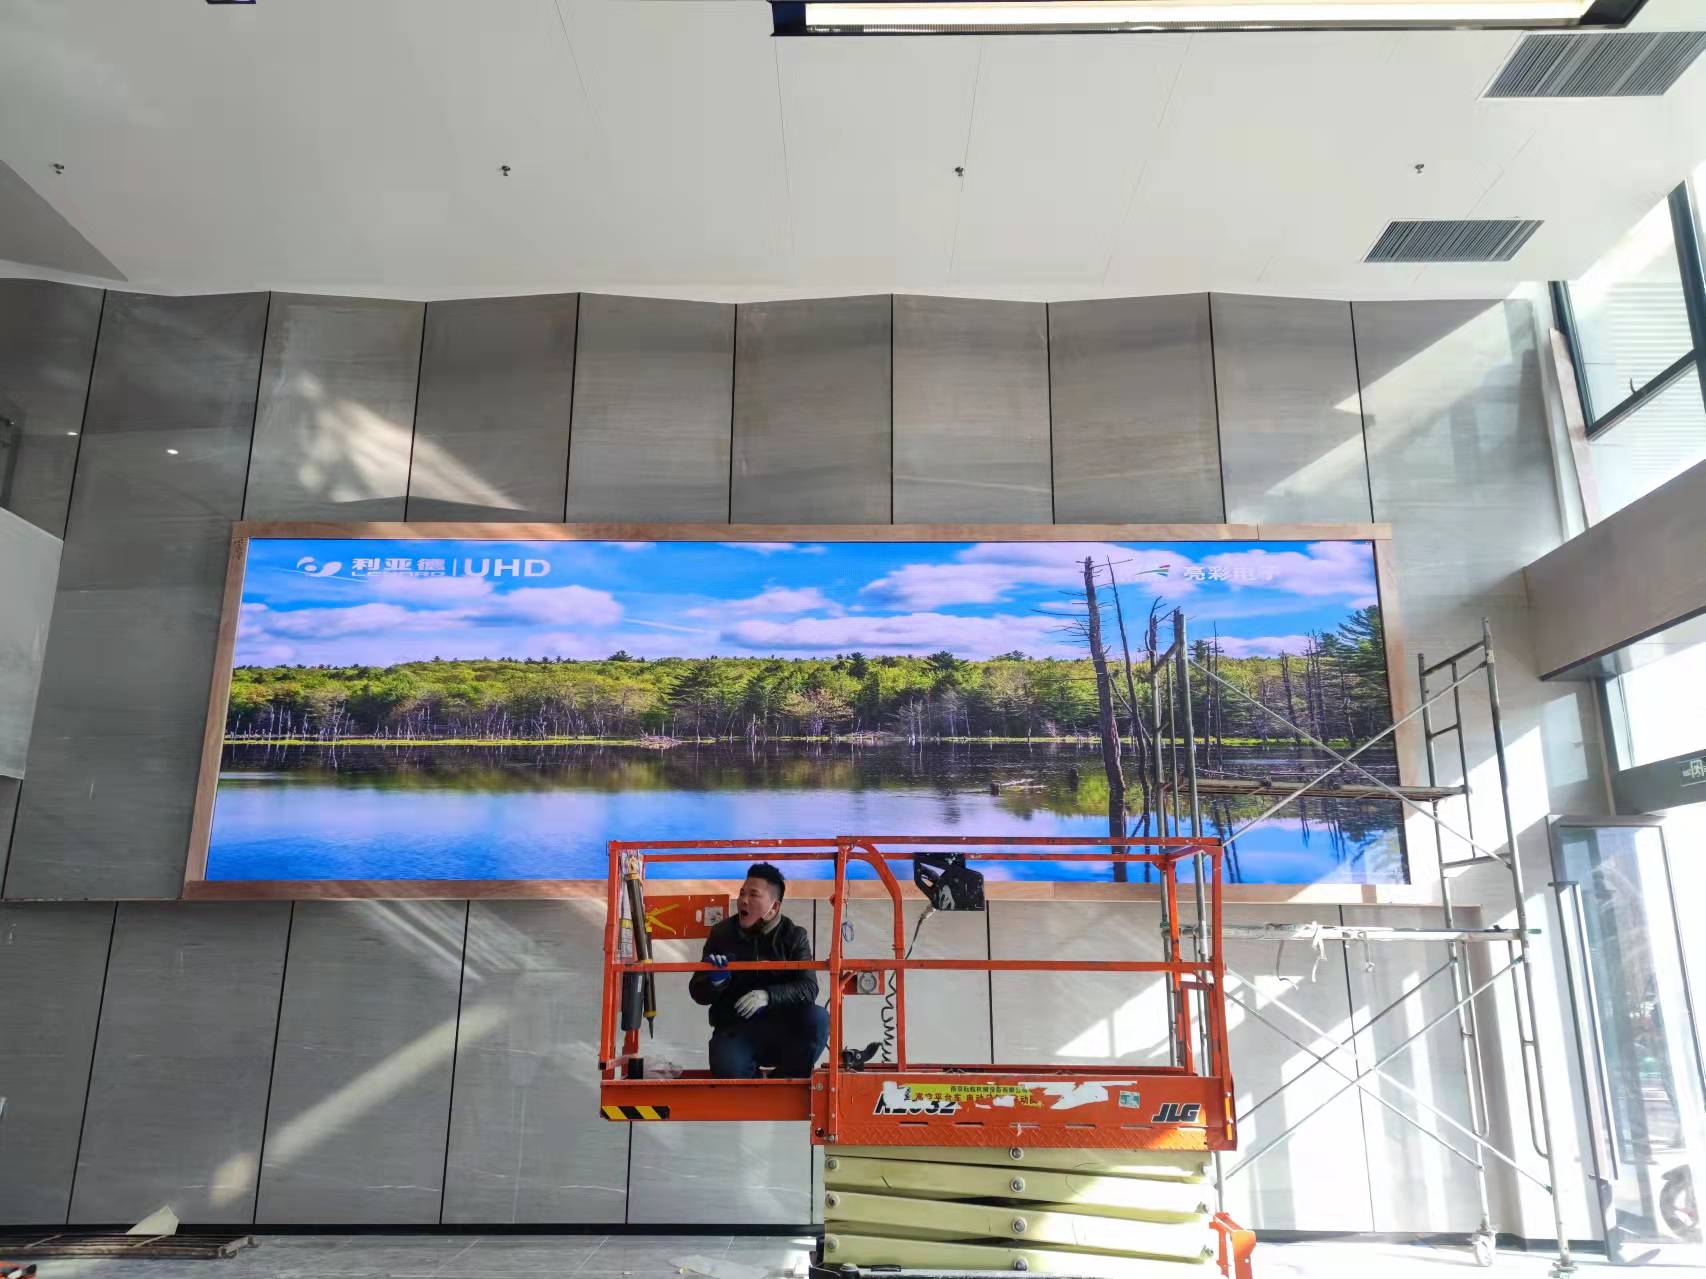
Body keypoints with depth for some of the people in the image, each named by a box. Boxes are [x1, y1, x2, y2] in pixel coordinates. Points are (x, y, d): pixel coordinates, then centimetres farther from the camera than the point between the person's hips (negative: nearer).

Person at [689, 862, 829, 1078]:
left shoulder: (794, 936, 1)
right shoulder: (722, 933, 3)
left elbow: (808, 988, -11)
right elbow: (699, 994, 5)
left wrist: (768, 996, -28)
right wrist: (714, 980, -19)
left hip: (782, 1027, 1)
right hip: (734, 1029, -1)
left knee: (818, 1019, -30)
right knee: (728, 1070, -34)